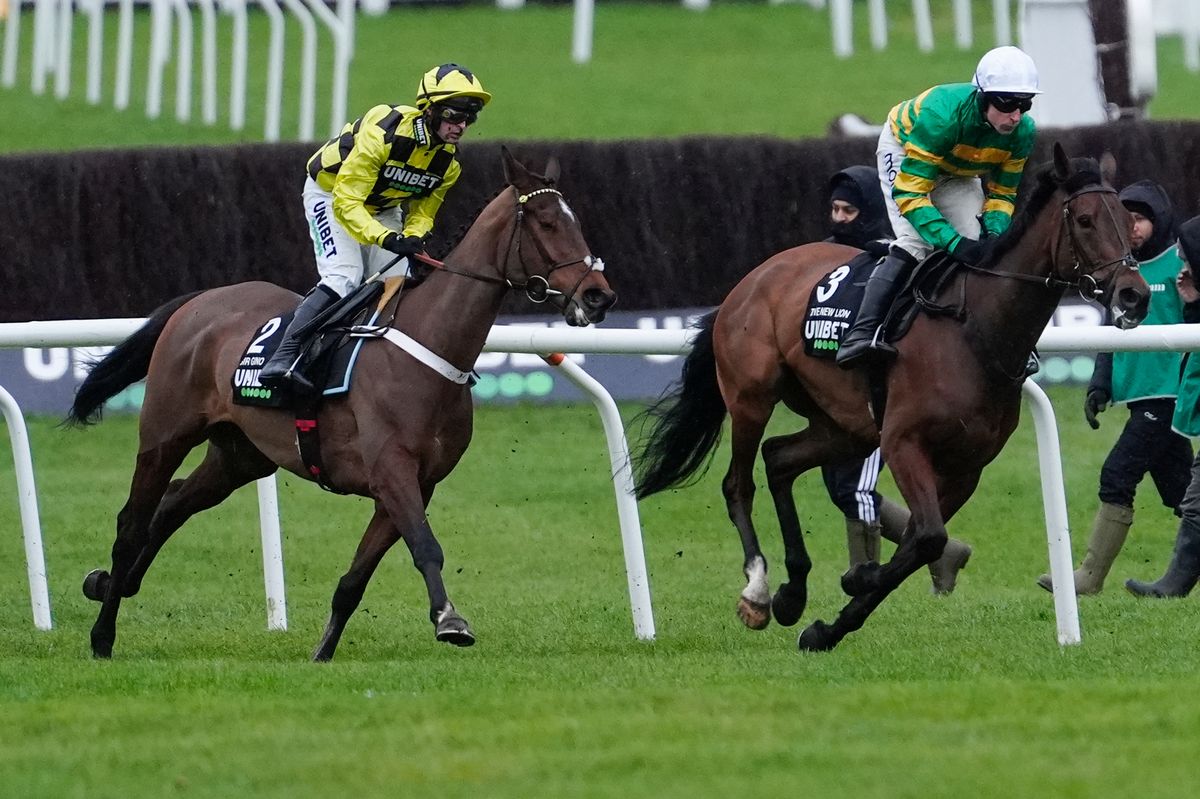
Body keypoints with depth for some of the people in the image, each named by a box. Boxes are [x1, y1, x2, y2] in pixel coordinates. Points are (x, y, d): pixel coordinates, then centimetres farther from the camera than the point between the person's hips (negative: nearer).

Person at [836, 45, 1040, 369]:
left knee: (980, 250, -7)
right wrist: (954, 243, -51)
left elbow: (1002, 194, -9)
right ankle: (859, 336, -34)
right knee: (916, 242, -26)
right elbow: (909, 192, -42)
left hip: (958, 171, 6)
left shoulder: (1022, 131, -25)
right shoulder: (942, 114, -43)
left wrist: (993, 234, -30)